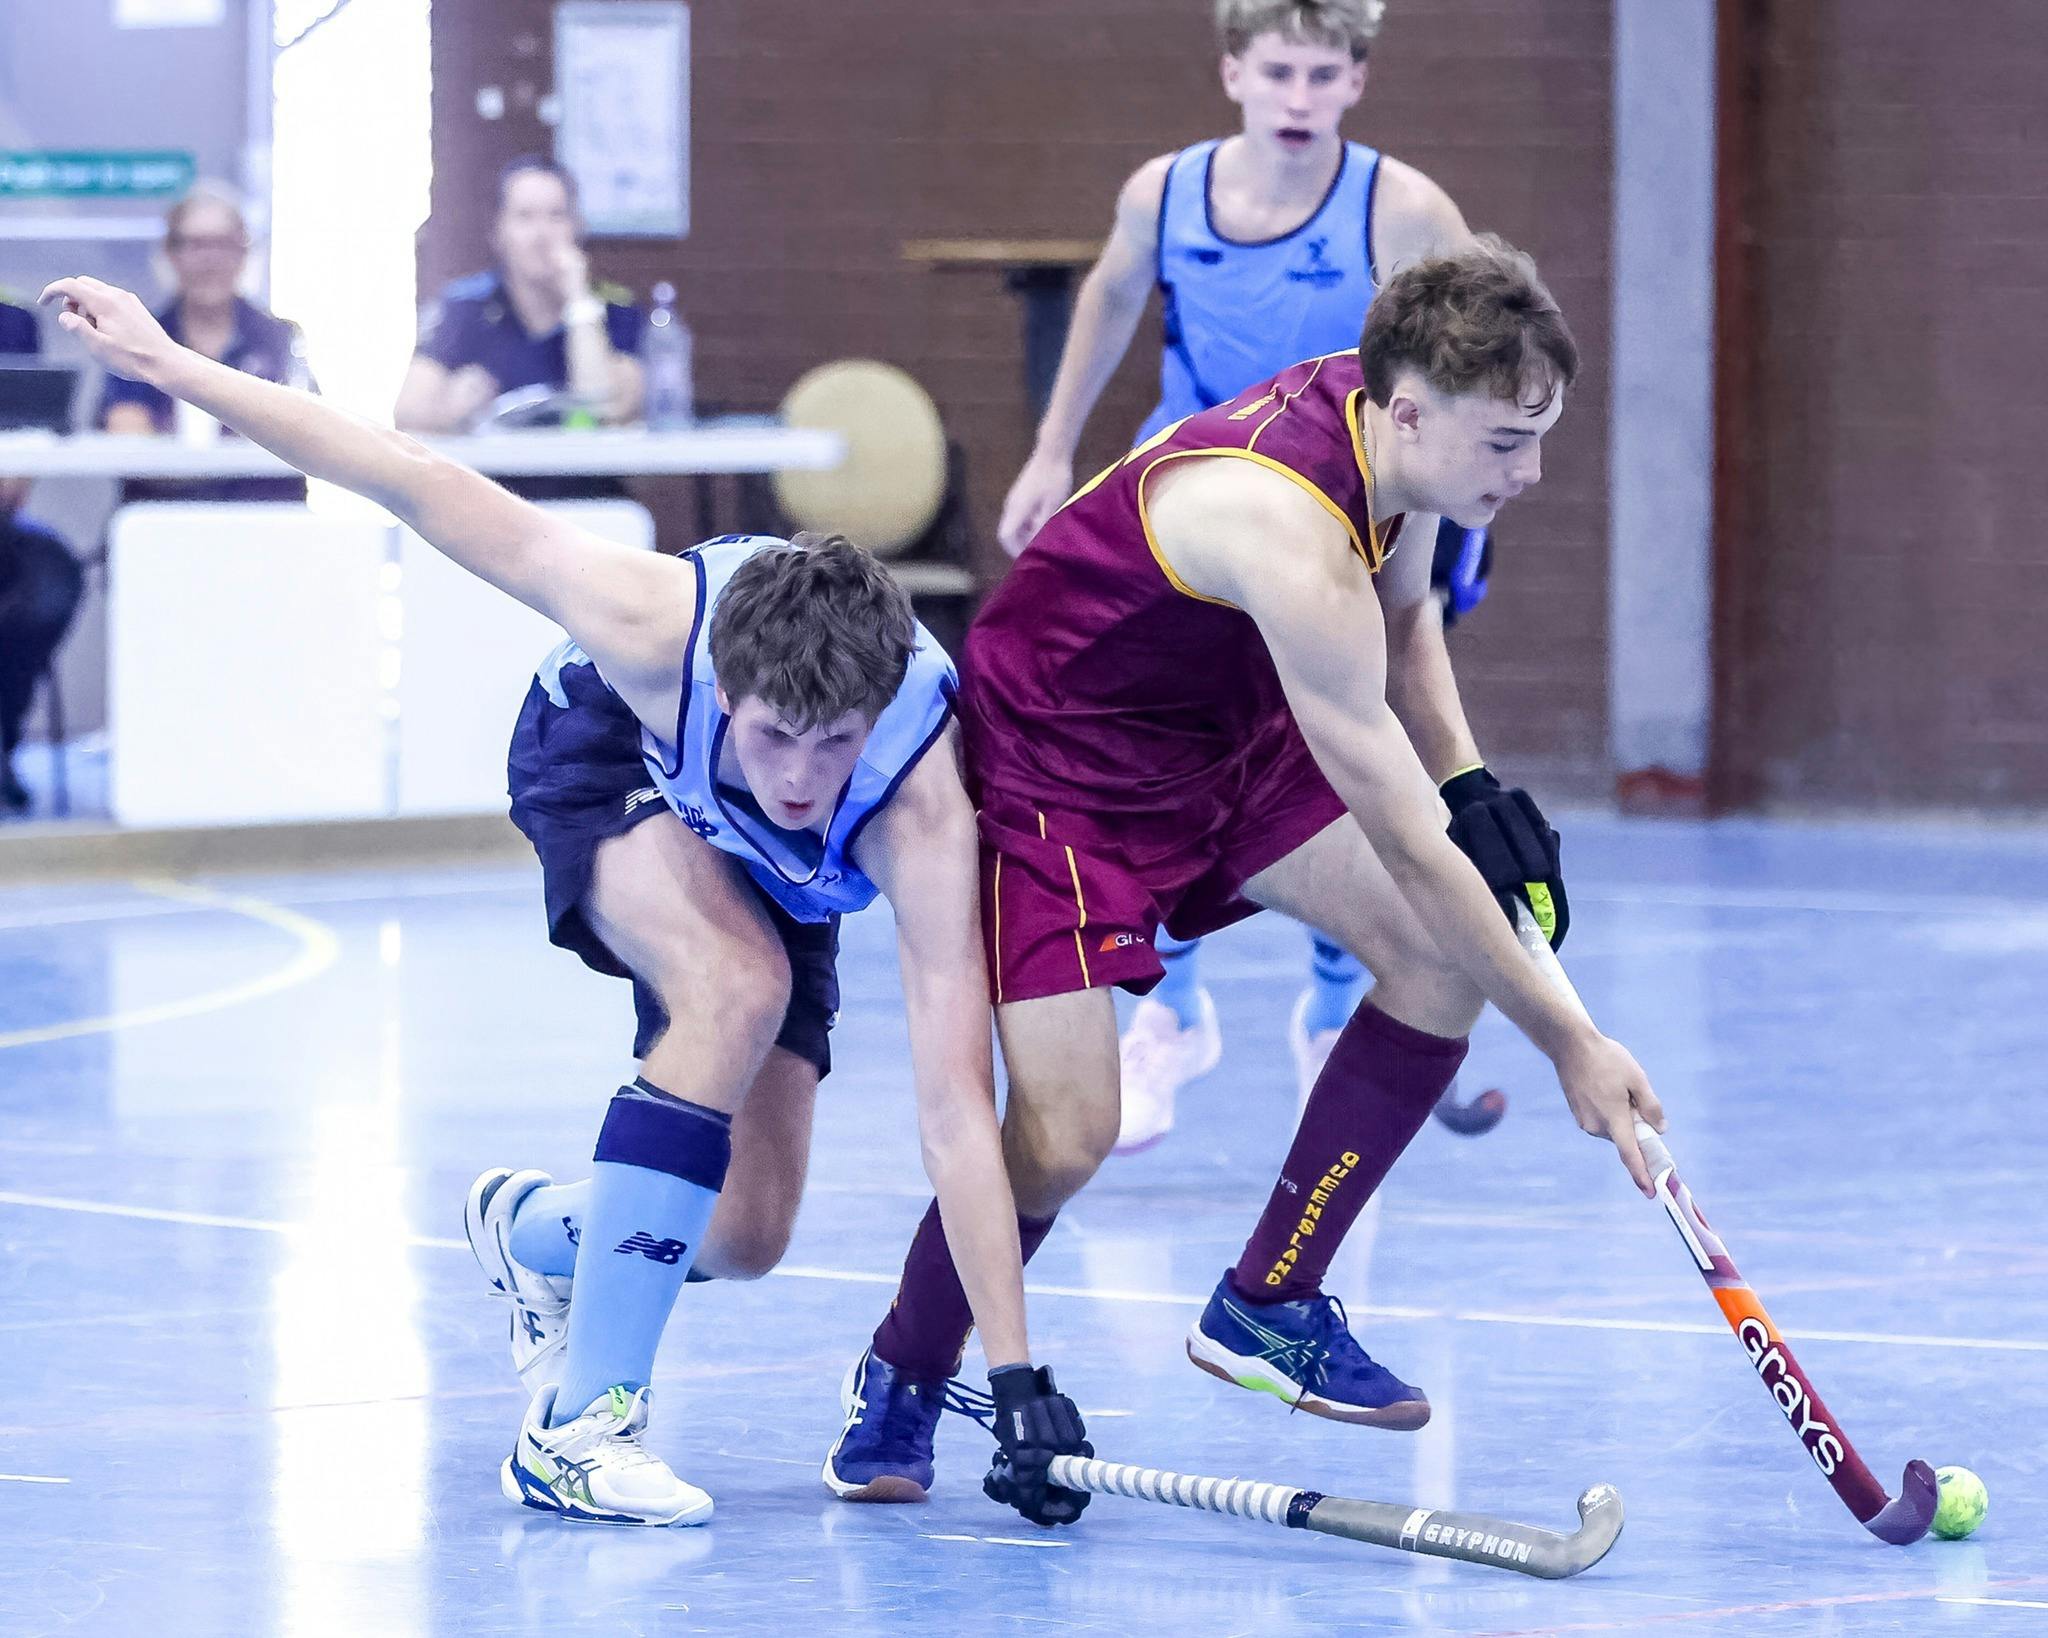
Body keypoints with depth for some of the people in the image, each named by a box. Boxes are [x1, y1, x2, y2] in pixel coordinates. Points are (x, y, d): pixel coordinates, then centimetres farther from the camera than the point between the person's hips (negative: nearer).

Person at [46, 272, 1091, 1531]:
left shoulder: (923, 812, -43)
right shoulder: (658, 625, -42)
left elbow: (954, 1105, -45)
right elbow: (423, 488, -31)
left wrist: (1018, 1380, -49)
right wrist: (168, 363, -24)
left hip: (774, 873, 2)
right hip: (606, 755, -2)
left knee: (745, 1239, -5)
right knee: (740, 986, -33)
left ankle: (533, 1228, 31)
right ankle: (577, 1426, -26)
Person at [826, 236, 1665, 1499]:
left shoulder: (1393, 424, -12)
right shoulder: (1292, 538, -38)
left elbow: (1401, 617, 14)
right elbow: (1403, 846, -33)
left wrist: (1472, 785, 0)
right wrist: (1568, 1043, -28)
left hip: (1233, 733, 9)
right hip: (1058, 770, -9)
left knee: (1450, 958, -5)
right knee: (1065, 1132, -20)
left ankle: (1268, 1304, 8)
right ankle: (902, 1386, 9)